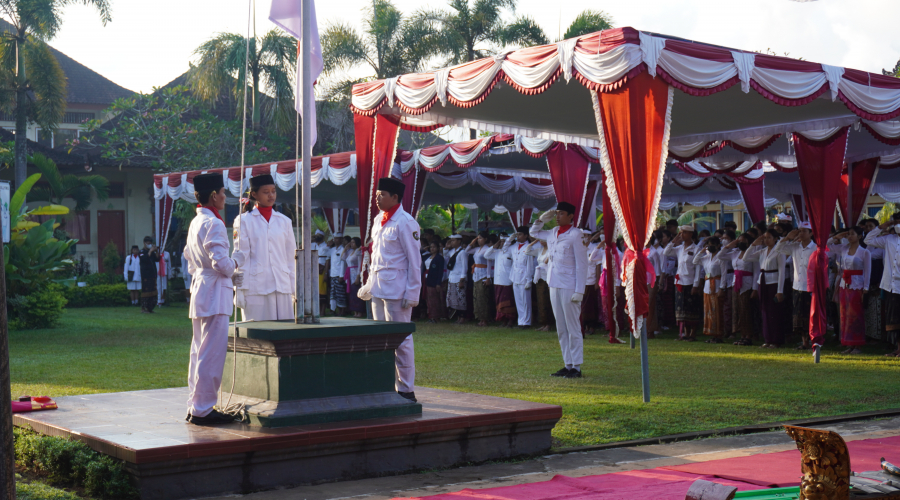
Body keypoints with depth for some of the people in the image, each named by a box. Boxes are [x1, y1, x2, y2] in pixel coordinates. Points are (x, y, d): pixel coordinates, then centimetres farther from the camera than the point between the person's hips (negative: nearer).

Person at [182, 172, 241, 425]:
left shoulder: (195, 223, 16)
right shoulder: (213, 223, -15)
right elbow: (220, 261, -23)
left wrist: (229, 277, 18)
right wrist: (232, 268, 0)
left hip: (200, 290, 10)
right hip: (214, 293, -10)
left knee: (199, 352, 14)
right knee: (212, 354, -6)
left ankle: (195, 407, 19)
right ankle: (203, 409, -4)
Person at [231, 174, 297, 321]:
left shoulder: (284, 221, 14)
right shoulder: (243, 221, 4)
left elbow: (291, 258, 15)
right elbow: (240, 255, 1)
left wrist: (294, 290, 10)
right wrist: (240, 292, -5)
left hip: (282, 288, 3)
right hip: (255, 290, -3)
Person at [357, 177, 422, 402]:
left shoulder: (405, 223, -11)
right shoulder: (378, 220, 14)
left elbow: (414, 260, -11)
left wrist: (412, 293, -14)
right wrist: (369, 283, 17)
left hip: (396, 290, -8)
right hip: (378, 289, 8)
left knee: (401, 340, -3)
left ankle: (406, 390, 4)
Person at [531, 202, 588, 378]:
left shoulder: (575, 235, -9)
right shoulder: (553, 233, 11)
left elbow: (582, 264, -12)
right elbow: (534, 232, 31)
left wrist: (579, 291, -17)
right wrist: (542, 219, 12)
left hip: (569, 287, -8)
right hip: (554, 286, 8)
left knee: (573, 329, -4)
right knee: (561, 329, 10)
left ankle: (576, 367, 0)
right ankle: (568, 365, 17)